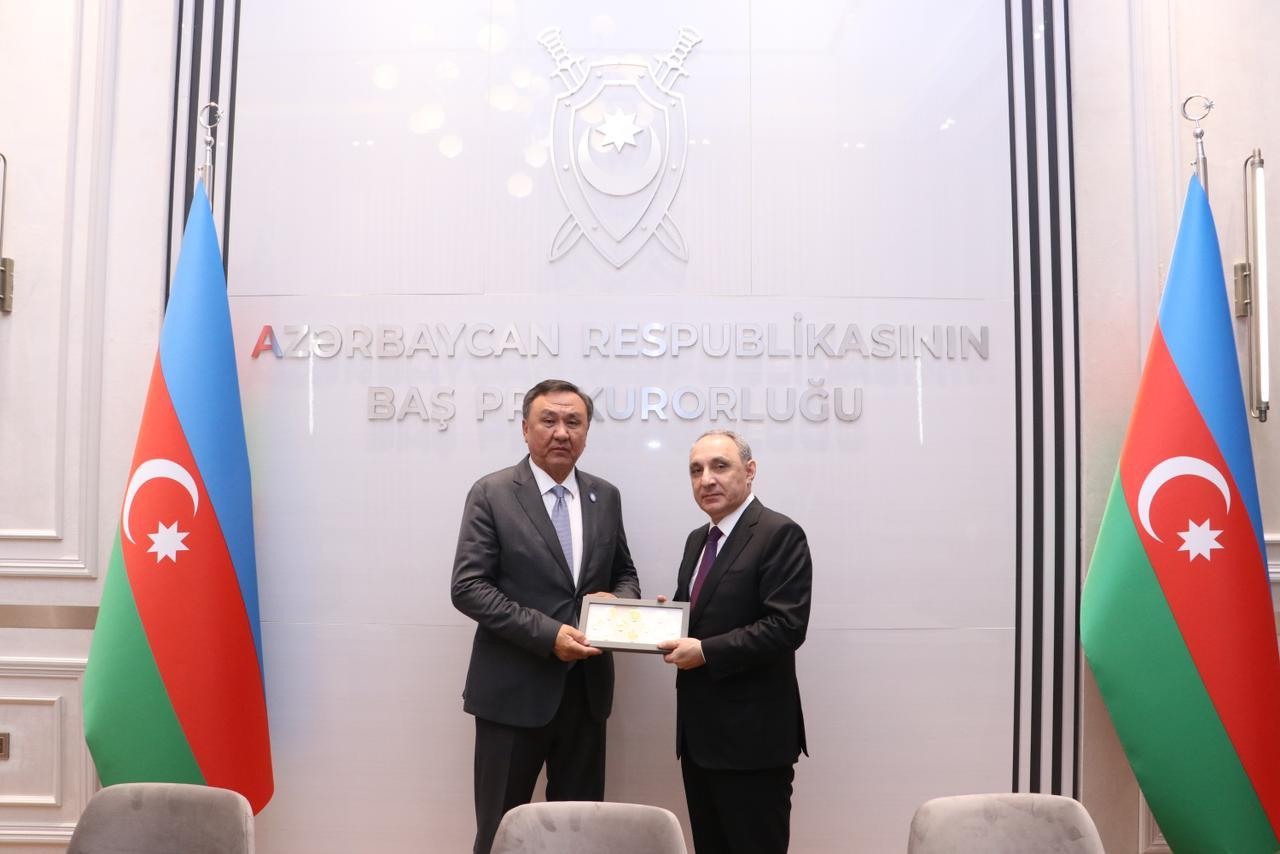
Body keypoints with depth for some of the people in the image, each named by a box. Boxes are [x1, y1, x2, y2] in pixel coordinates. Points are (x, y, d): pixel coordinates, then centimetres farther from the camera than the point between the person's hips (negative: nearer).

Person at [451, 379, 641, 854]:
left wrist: (619, 600, -7)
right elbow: (468, 588, -12)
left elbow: (623, 574, 17)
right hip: (514, 690, -4)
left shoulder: (605, 497, 8)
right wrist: (547, 633, -21)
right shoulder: (492, 494, -7)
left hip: (586, 688, 4)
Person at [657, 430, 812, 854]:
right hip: (699, 730, 8)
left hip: (752, 735, -8)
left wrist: (706, 652, -20)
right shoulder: (698, 539, 15)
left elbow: (787, 626, -21)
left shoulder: (779, 534, -12)